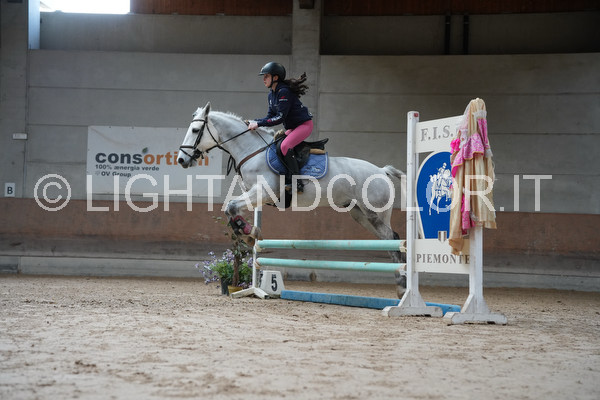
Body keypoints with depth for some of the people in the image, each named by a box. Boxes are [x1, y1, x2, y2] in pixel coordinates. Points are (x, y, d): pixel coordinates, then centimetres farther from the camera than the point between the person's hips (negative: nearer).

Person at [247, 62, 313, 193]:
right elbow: (271, 116, 10)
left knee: (283, 147, -29)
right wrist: (255, 122, -4)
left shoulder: (284, 92, -21)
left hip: (304, 124, -11)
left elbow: (280, 118, -24)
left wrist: (259, 123, -22)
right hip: (292, 128, 11)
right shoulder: (271, 94, 9)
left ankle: (297, 183, -25)